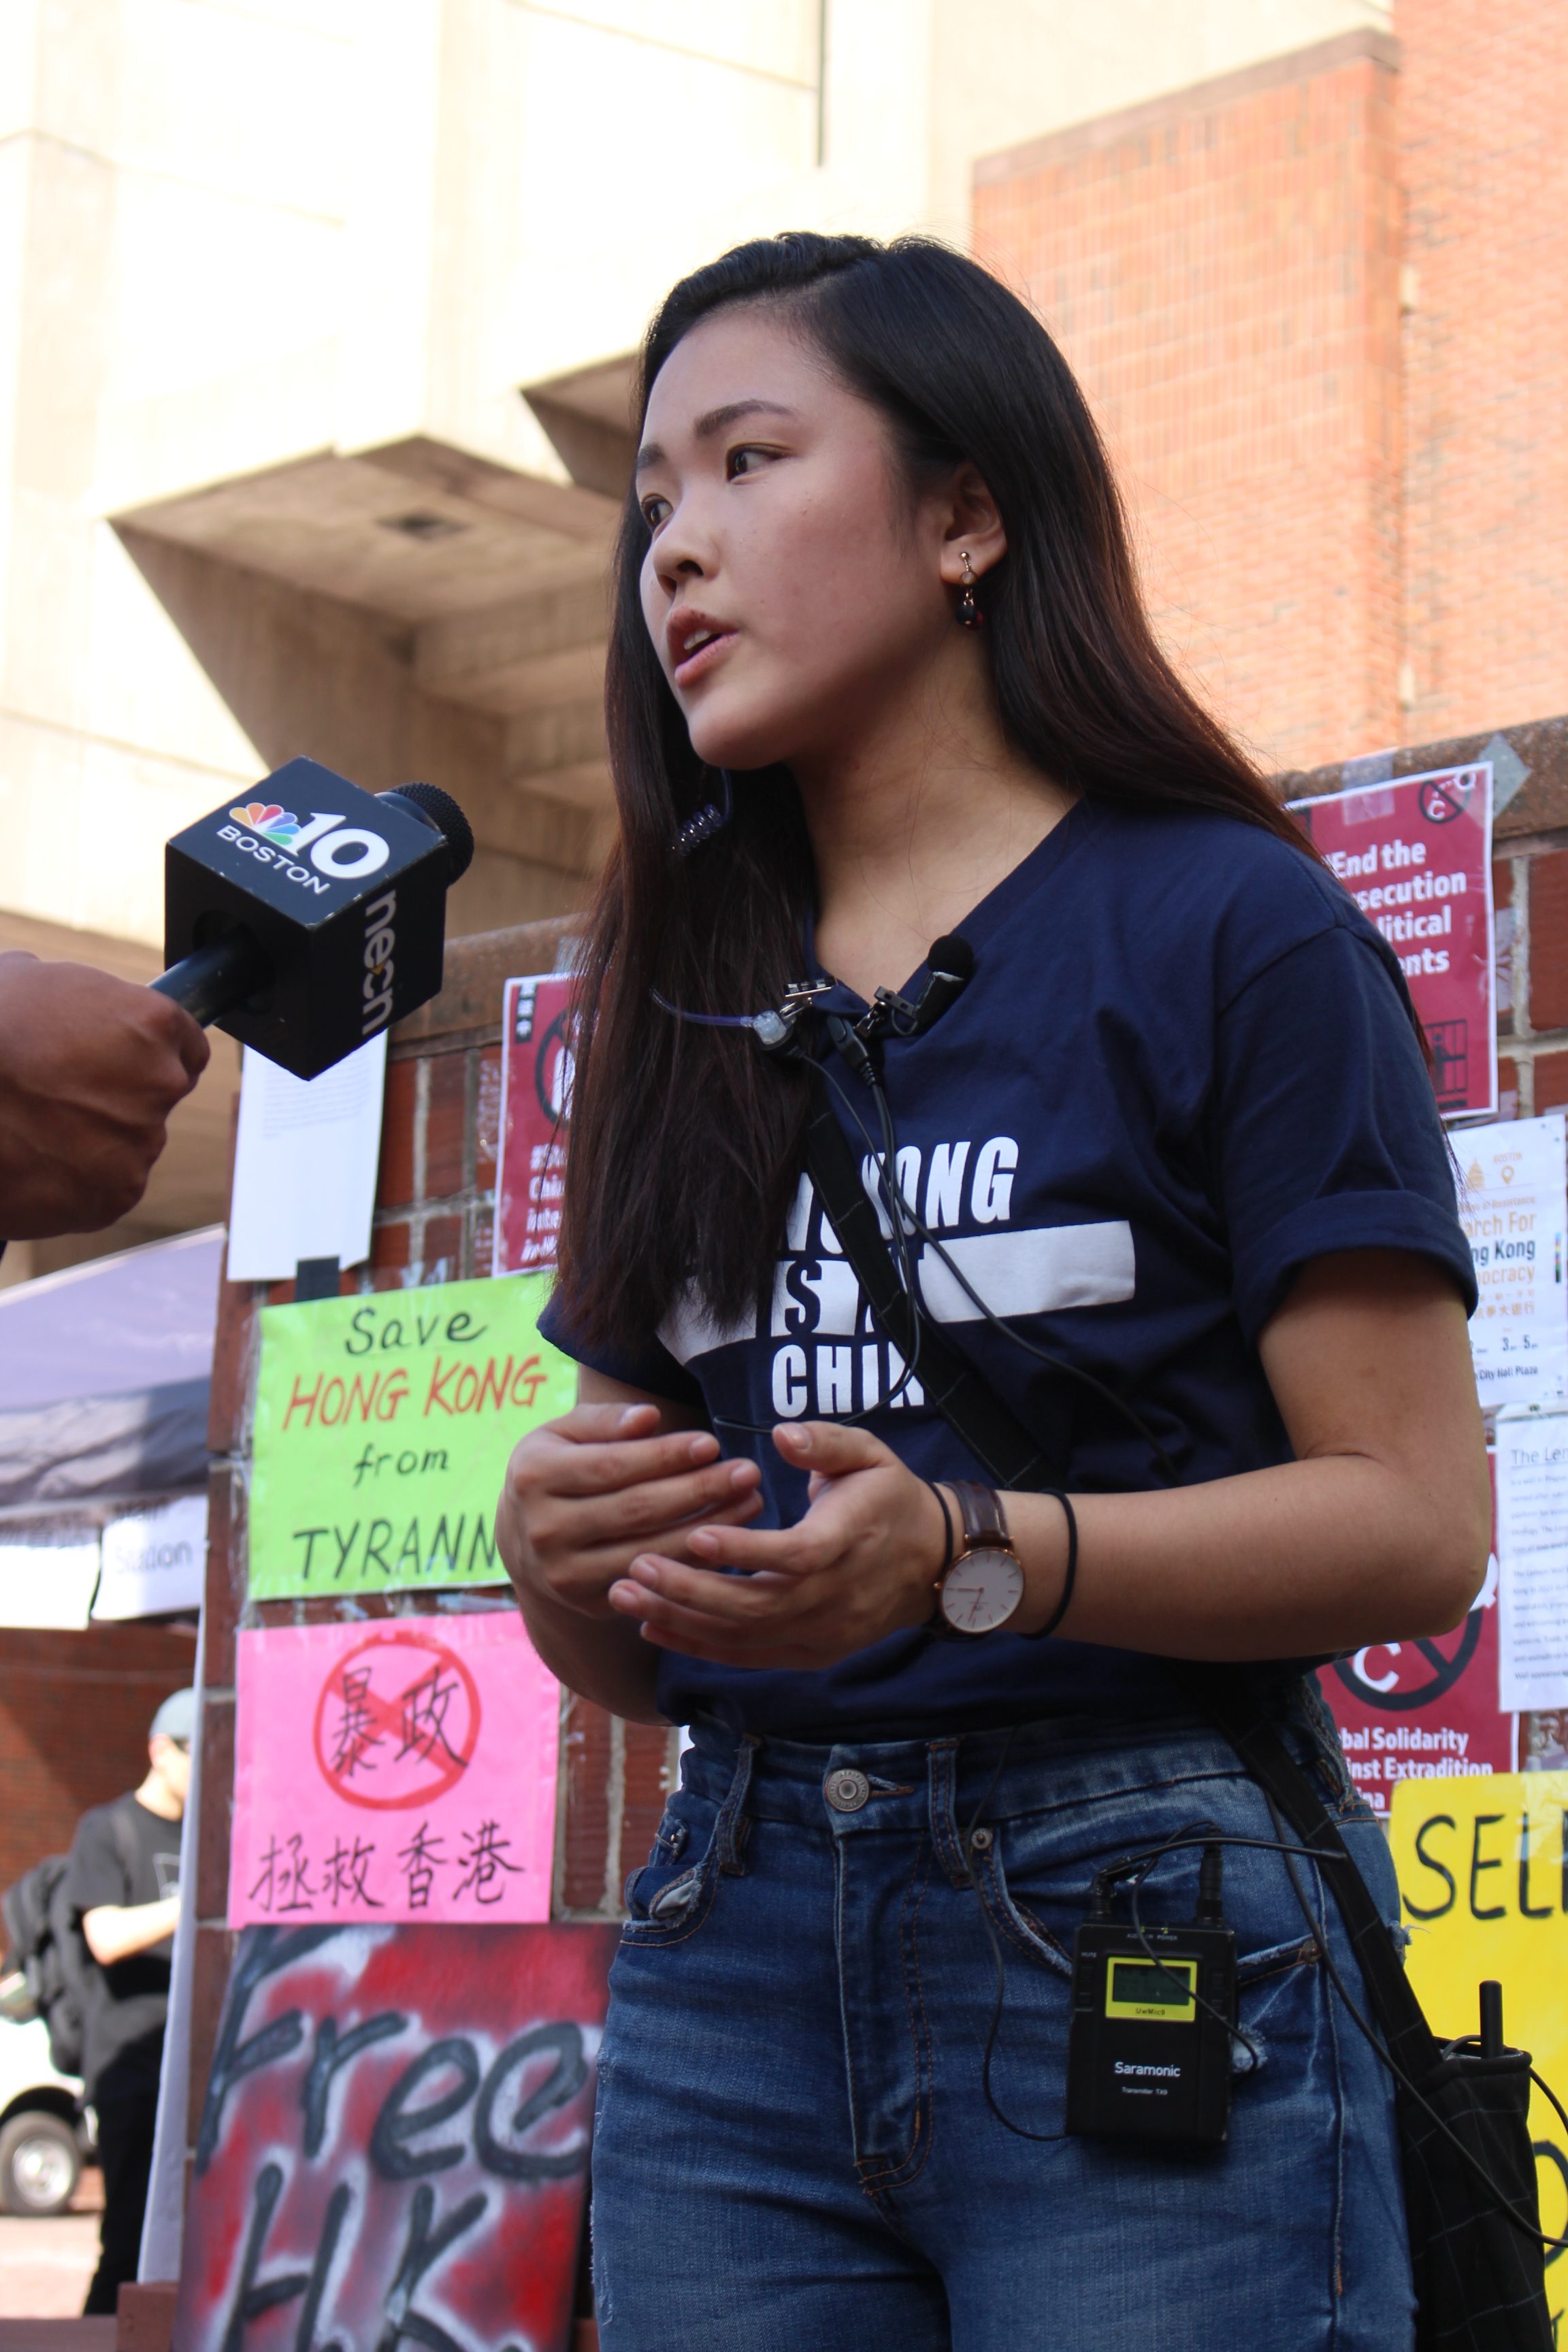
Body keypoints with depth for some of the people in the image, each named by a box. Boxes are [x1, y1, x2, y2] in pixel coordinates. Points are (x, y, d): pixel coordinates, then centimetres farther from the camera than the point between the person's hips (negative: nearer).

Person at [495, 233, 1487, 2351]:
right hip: (731, 1946, 5)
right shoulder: (685, 1001, 15)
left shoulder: (1223, 926, -2)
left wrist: (973, 1553, -21)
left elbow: (1419, 1519, -9)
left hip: (1136, 1935, -5)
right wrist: (558, 1552, -6)